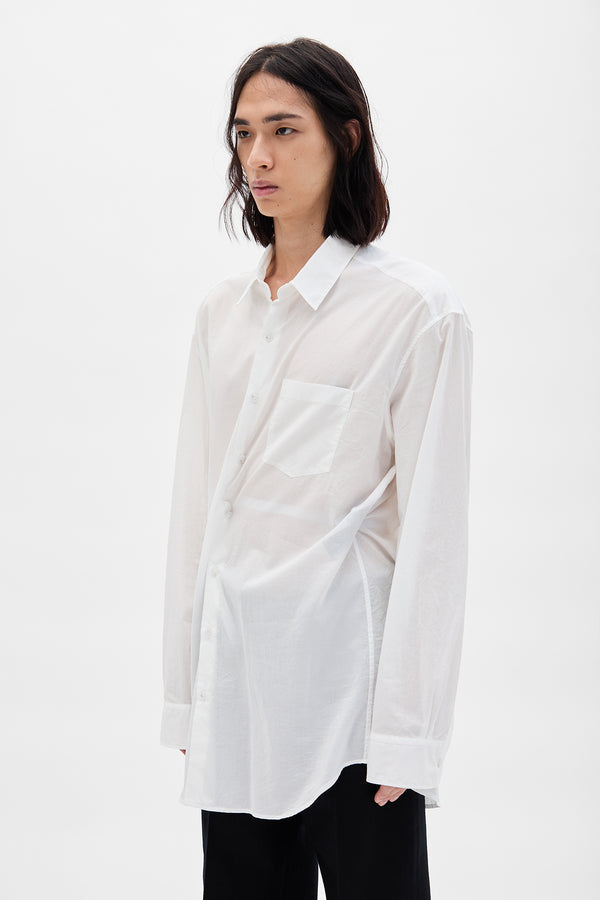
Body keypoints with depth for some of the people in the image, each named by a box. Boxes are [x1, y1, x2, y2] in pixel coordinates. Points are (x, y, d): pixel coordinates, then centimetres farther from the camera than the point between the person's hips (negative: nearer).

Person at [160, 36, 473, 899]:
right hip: (236, 681, 6)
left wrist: (406, 731, -13)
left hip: (345, 674, -5)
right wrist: (186, 688, 10)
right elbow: (198, 500, 12)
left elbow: (431, 527, -10)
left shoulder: (415, 306, -8)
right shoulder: (224, 310, 10)